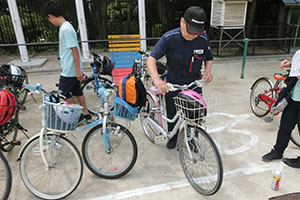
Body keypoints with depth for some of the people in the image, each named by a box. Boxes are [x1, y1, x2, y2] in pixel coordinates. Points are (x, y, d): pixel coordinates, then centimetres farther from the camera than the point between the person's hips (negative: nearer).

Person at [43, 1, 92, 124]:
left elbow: (75, 50, -23)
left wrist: (78, 71, -22)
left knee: (64, 94, 3)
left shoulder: (65, 29, -20)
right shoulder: (65, 27, 11)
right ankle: (86, 115, 25)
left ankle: (78, 116, 16)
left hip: (69, 71, -9)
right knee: (77, 92, 15)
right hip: (69, 68, 9)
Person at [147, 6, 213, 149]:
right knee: (172, 113, 14)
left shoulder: (203, 39, -12)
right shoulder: (169, 38, -22)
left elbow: (209, 58, 6)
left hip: (194, 83, 2)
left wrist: (208, 71, -15)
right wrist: (156, 79, -45)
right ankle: (172, 136, 41)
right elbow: (151, 59, -28)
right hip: (172, 84, -1)